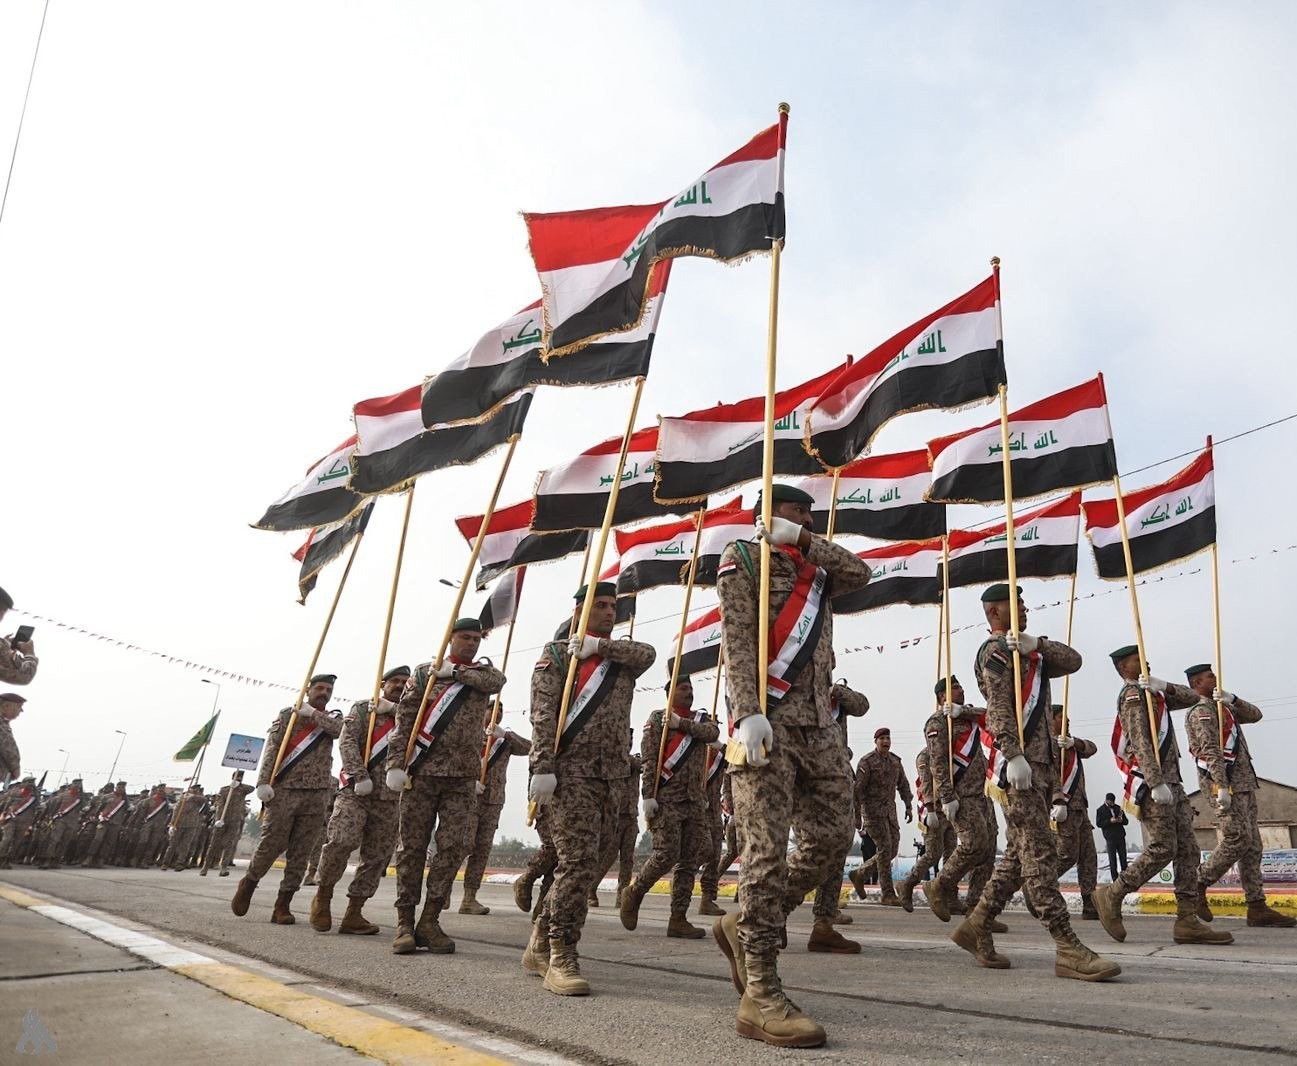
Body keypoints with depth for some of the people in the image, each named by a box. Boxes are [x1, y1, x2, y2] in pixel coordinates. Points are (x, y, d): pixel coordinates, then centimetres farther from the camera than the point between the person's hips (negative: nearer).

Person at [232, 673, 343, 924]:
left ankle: (282, 905, 9)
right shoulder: (287, 714, 8)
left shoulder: (333, 718, 15)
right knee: (271, 844, -2)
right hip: (284, 790, -2)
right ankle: (248, 883, 25)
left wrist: (313, 714, -6)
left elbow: (341, 730, -9)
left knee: (301, 853, 0)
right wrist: (264, 782, -13)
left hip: (316, 795, 2)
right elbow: (271, 748, -2)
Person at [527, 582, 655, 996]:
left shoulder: (621, 659, 20)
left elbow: (648, 653, -3)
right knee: (578, 861, -13)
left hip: (613, 776, 6)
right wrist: (541, 768, -16)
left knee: (587, 864, 9)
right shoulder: (556, 654, 5)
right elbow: (542, 715, -6)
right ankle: (561, 959, -5)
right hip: (571, 770, -6)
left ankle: (541, 944, 23)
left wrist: (599, 645, -9)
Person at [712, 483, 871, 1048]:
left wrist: (802, 539, 2)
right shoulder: (742, 559, 5)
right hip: (768, 717, -7)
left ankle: (743, 926, 21)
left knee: (831, 838, 5)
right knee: (767, 850, -10)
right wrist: (747, 711, -20)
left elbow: (860, 571, 5)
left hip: (819, 720, 7)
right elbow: (737, 639, -8)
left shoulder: (814, 570, 26)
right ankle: (760, 995, -5)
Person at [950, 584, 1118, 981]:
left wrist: (1036, 644, -6)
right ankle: (1067, 948, -13)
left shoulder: (1029, 652, 27)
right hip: (1019, 764, -9)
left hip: (1042, 763, 9)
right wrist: (1014, 755, -26)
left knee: (1020, 855, 9)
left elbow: (1072, 660, 11)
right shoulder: (995, 651, -1)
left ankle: (976, 927, 16)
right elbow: (998, 706, -15)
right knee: (1039, 854, -11)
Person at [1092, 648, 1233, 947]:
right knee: (1162, 850, -11)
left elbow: (1192, 698, 16)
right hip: (1152, 785, -9)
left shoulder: (1152, 694, 21)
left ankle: (1187, 921, 4)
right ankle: (1112, 895, -1)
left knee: (1188, 851, 4)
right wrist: (1156, 784, -27)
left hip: (1172, 783, 9)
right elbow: (1141, 742, -19)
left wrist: (1163, 686, -2)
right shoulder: (1133, 695, -8)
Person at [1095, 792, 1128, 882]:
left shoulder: (1118, 808, 13)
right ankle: (1115, 879, -1)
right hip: (1110, 837, -4)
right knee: (1112, 859, -3)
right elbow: (1098, 823, -5)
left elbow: (1126, 821, 15)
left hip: (1121, 836, 4)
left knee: (1123, 857, 4)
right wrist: (1110, 821, -17)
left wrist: (1122, 820, -8)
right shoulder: (1100, 810, 1)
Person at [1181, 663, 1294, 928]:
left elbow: (1255, 715, 13)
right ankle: (1198, 885, -3)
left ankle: (1257, 907, 5)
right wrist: (1222, 787, -25)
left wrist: (1232, 700, -4)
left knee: (1252, 845, 5)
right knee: (1238, 840, -14)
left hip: (1244, 782, 9)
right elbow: (1211, 750, -18)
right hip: (1226, 782, -9)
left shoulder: (1221, 708, 22)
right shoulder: (1201, 711, -8)